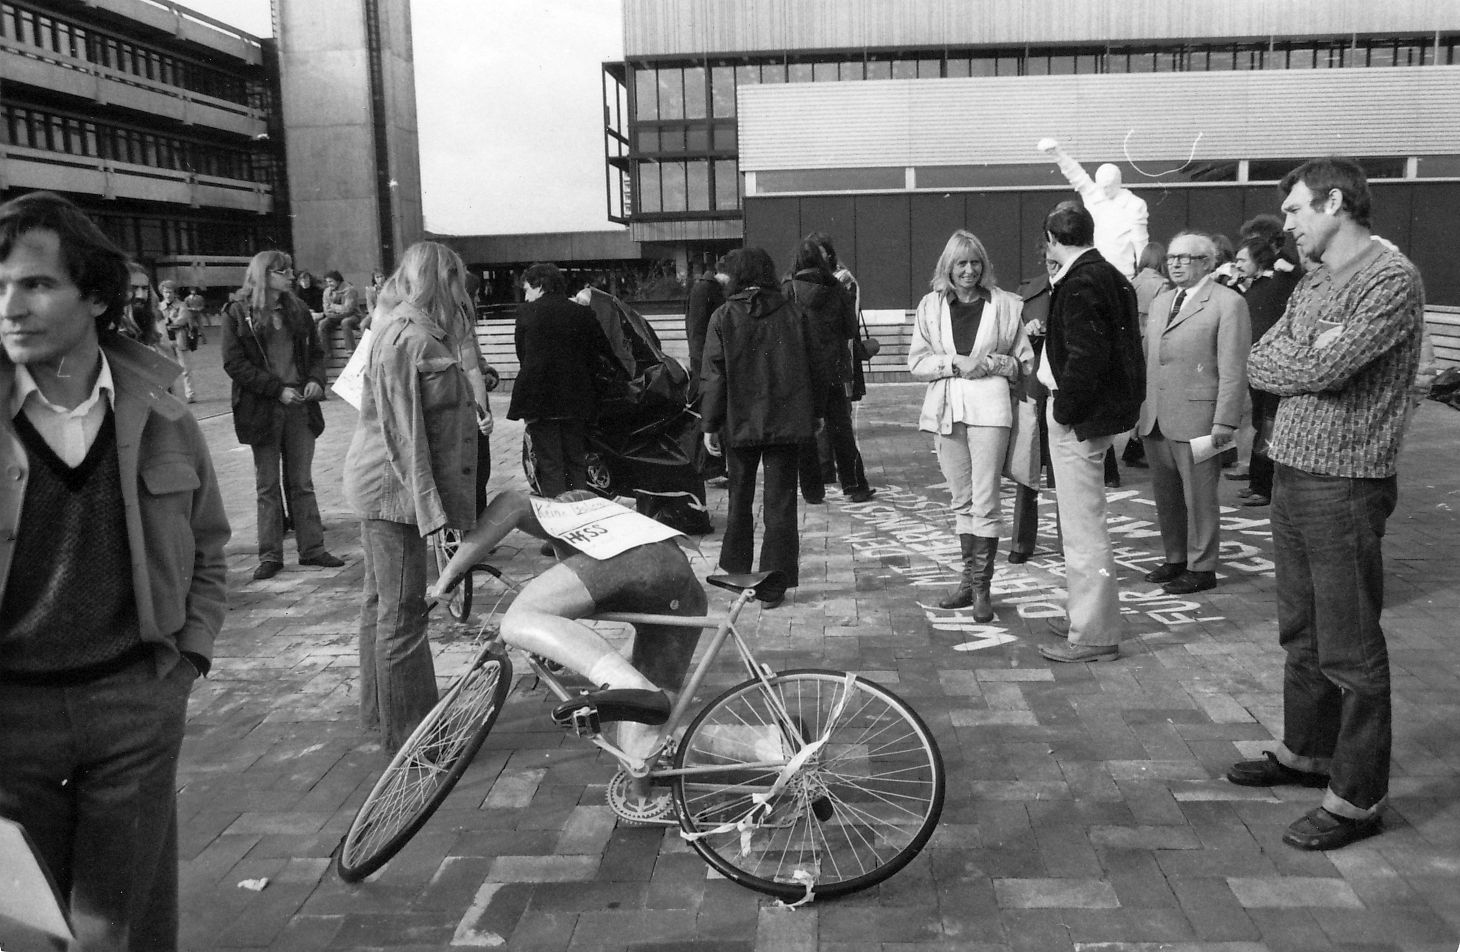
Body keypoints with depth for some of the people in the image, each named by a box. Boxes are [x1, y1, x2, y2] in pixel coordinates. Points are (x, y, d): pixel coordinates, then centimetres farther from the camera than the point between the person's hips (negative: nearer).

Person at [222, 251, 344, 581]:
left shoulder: (297, 309, 9)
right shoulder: (238, 313, -4)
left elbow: (315, 352, 15)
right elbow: (234, 363, -9)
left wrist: (316, 380, -6)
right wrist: (277, 389, -17)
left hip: (300, 406, 3)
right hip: (262, 409, -3)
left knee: (302, 482, 9)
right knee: (267, 486, 6)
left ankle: (312, 548, 16)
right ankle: (270, 555, 13)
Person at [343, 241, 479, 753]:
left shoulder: (411, 330, 12)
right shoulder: (409, 338, -19)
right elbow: (404, 433, -23)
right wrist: (432, 512, -24)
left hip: (384, 486, 11)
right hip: (395, 487, -11)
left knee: (384, 603, 20)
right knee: (401, 612, -2)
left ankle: (382, 710, 35)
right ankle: (407, 735, 8)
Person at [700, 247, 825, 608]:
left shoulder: (723, 318, -6)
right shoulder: (793, 313, -1)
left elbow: (714, 375, -7)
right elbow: (812, 367, 3)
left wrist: (710, 425, -1)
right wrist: (816, 413, 13)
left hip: (739, 422, 0)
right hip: (785, 422, 0)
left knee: (740, 497, 17)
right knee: (780, 503, 4)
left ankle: (737, 572, 27)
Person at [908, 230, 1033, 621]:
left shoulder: (1004, 305, 4)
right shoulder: (931, 306, 9)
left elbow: (1025, 362, 8)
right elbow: (916, 361, 6)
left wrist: (992, 363, -10)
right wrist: (954, 363, -9)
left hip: (988, 408, -3)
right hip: (947, 410, 3)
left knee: (985, 500, -7)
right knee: (961, 500, 11)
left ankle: (981, 585, 1)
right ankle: (970, 579, 22)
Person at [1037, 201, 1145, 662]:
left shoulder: (1081, 282, -18)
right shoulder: (1108, 275, 12)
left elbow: (1086, 354, -25)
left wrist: (1066, 408, -17)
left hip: (1079, 416, -10)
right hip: (1093, 410, 10)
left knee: (1083, 526, -4)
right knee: (1083, 523, 20)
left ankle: (1094, 635, 4)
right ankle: (1084, 614, 34)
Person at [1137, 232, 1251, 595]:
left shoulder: (1228, 303, -6)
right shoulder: (1161, 300, 17)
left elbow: (1233, 369, -11)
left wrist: (1224, 422, -16)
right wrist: (1140, 407, 13)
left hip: (1196, 418, -7)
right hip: (1154, 418, 7)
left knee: (1198, 497, 2)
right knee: (1165, 495, 13)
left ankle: (1201, 569, 13)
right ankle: (1175, 559, 26)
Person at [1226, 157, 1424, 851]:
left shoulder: (1392, 279, -12)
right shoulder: (1311, 282, 15)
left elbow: (1324, 369, -23)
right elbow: (1259, 365, 7)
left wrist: (1300, 357, -3)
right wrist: (1313, 356, -10)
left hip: (1344, 486, -8)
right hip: (1291, 475, 8)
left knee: (1349, 648, -1)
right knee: (1301, 631, 19)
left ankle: (1357, 796, 9)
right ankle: (1307, 751, 34)